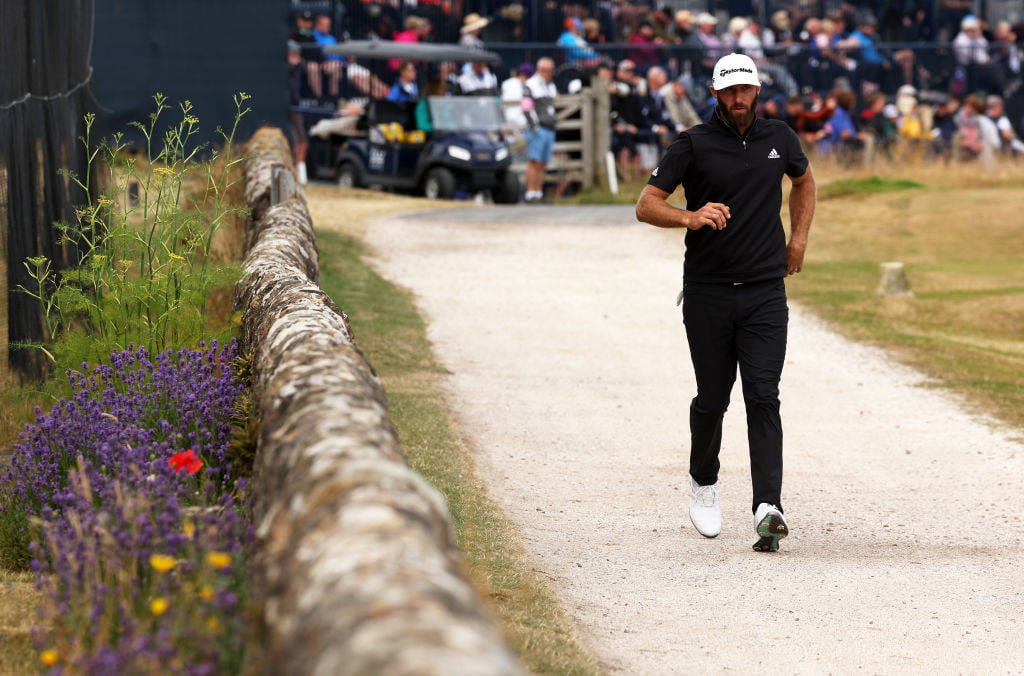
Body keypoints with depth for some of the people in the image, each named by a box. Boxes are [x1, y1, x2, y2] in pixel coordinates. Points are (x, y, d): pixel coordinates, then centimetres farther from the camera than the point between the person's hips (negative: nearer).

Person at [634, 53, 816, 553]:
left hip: (766, 292, 1)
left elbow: (803, 180, 29)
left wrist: (798, 240, 18)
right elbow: (647, 204, -9)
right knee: (712, 399, 7)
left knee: (763, 398, -11)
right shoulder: (693, 145, -3)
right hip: (708, 292, -1)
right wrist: (690, 218, -28)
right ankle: (703, 483, 34)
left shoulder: (779, 139, 8)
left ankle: (768, 508, -21)